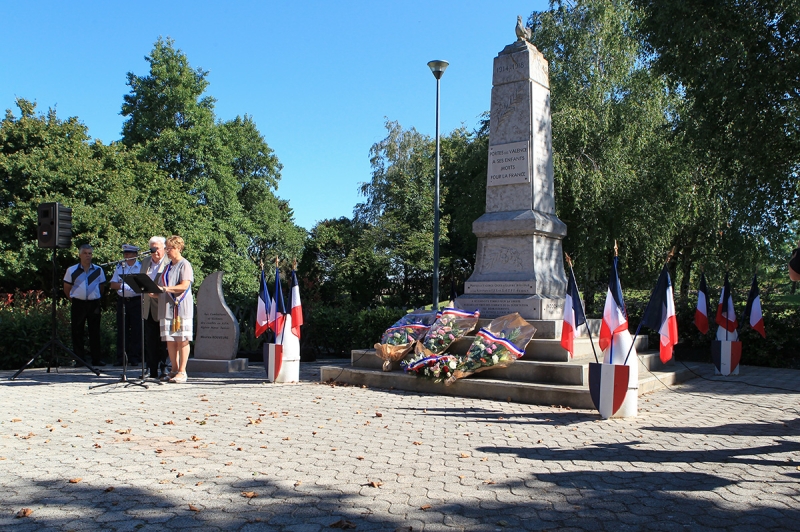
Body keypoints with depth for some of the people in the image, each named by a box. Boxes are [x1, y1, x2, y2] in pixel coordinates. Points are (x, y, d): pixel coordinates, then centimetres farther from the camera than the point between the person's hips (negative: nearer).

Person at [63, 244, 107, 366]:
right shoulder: (72, 270, 3)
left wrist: (96, 298, 11)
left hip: (94, 304, 1)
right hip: (78, 304, 0)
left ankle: (96, 359, 9)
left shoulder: (98, 270, 6)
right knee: (77, 332, 2)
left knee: (95, 332, 4)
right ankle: (79, 359, 10)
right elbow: (66, 288, 9)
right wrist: (73, 299, 8)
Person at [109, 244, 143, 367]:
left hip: (136, 301, -3)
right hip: (122, 300, 3)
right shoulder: (119, 267, 14)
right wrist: (122, 285, -9)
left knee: (136, 330, -2)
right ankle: (121, 357, 10)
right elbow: (113, 285, 9)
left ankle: (135, 357, 5)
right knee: (122, 329, 4)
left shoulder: (141, 267, 3)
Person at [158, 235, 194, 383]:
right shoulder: (168, 266, 20)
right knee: (169, 340, 6)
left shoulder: (185, 265, -4)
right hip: (167, 307, 7)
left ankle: (182, 372, -2)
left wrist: (165, 288, -24)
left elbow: (184, 285, -16)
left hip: (181, 307, -7)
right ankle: (174, 370, 14)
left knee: (182, 340, -4)